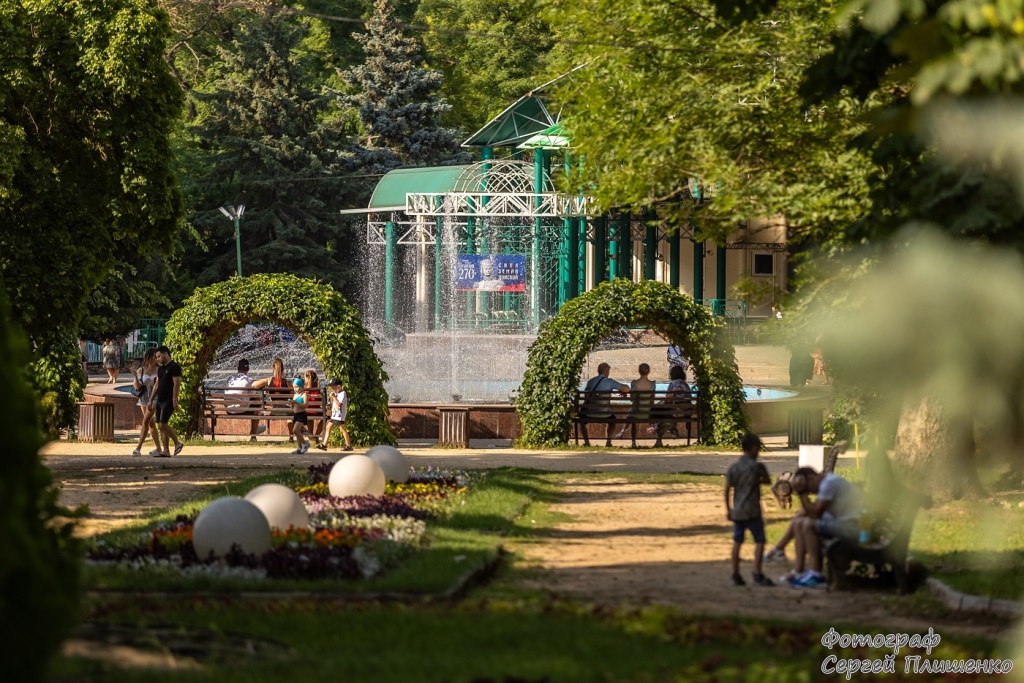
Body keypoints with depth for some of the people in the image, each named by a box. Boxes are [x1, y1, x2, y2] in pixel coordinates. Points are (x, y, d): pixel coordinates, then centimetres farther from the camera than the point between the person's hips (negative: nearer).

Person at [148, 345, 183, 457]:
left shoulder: (174, 367, -9)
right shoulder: (161, 369, 18)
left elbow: (176, 384, -16)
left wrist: (174, 400, -21)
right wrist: (151, 400, 18)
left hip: (169, 401, -9)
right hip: (160, 401, 9)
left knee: (163, 424, -16)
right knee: (160, 426, 4)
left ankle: (177, 443, 0)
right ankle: (165, 451, 5)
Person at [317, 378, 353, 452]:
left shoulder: (342, 394, -14)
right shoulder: (336, 394, 13)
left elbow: (339, 404, -24)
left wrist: (334, 397, -19)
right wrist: (331, 398, 3)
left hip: (340, 415, -9)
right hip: (334, 415, 9)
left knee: (342, 429, -5)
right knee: (328, 428, 6)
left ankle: (348, 445, 1)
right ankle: (324, 444, 7)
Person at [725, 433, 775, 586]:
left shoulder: (733, 467, 4)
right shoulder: (757, 466, -10)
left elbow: (727, 490, 5)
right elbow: (768, 481, 5)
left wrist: (728, 510, 13)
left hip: (737, 510, 6)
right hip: (752, 511, -5)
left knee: (737, 542, 10)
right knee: (759, 541, 0)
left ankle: (735, 575, 11)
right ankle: (757, 574, -7)